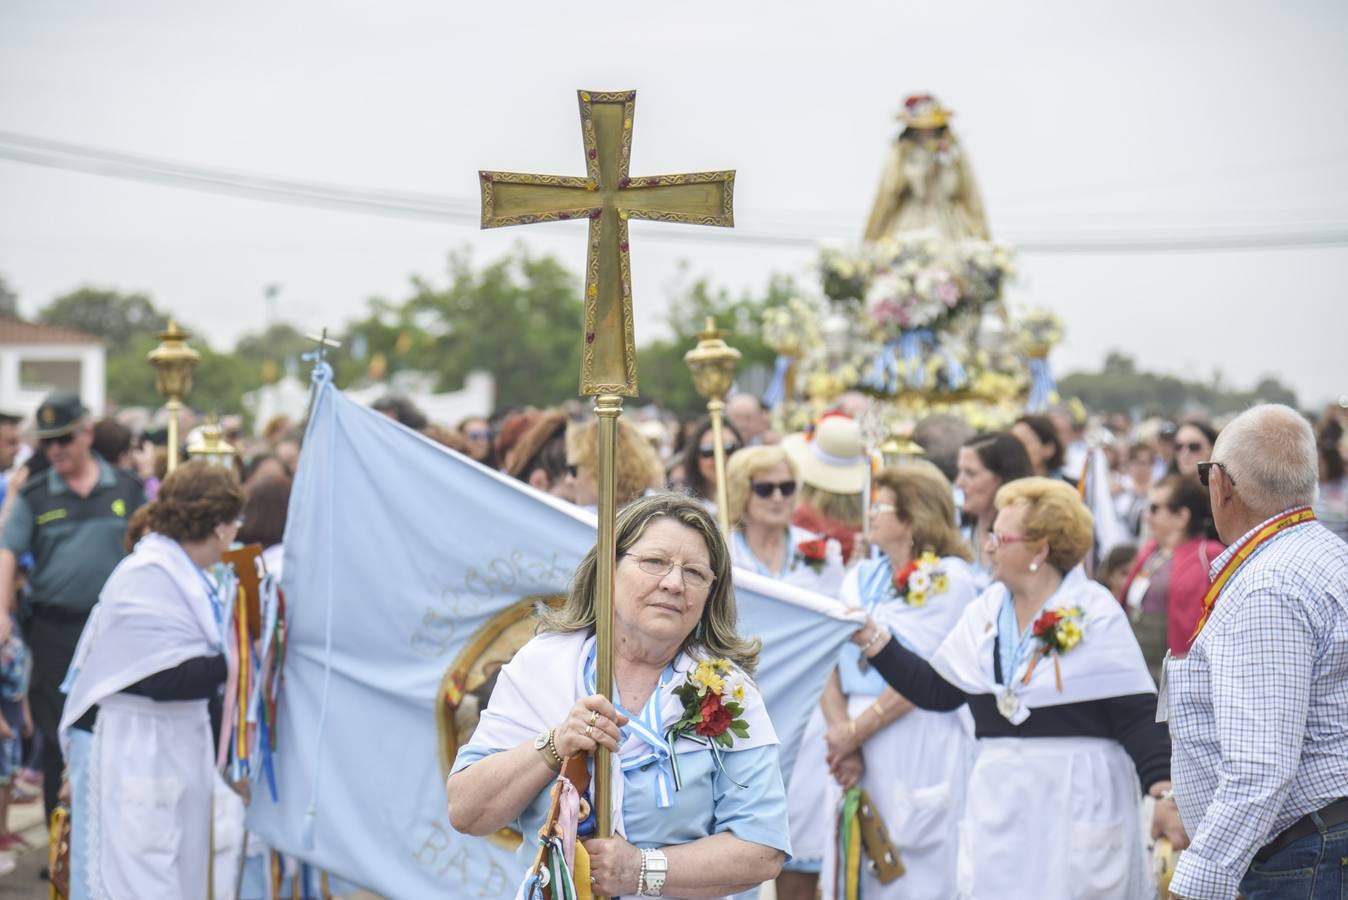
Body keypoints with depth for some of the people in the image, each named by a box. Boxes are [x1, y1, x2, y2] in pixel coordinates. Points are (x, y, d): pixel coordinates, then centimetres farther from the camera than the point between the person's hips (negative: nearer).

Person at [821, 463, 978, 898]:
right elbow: (833, 670, 6)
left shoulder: (948, 578, -6)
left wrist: (856, 731, -10)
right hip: (857, 748, 6)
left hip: (919, 745, -6)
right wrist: (842, 737, -9)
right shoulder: (862, 578, 12)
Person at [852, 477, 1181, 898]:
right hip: (1000, 800, 5)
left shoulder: (1094, 613, -8)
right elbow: (934, 691, 13)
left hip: (1077, 800, -5)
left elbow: (1138, 715, -11)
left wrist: (1164, 794, -20)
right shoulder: (985, 610, 10)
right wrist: (872, 639, 8)